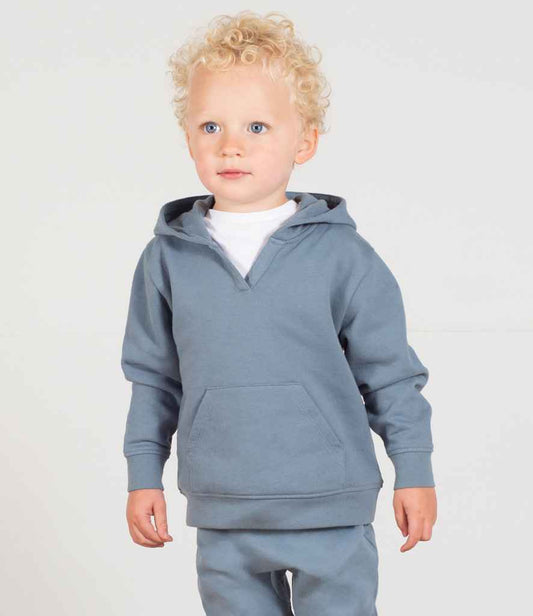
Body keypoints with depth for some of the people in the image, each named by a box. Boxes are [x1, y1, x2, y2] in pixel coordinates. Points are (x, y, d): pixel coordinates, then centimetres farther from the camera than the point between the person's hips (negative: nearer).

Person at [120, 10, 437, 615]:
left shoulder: (340, 253, -5)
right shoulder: (168, 258, 1)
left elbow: (390, 371, 1)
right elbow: (153, 377, 10)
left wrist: (414, 470, 2)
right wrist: (143, 475, 10)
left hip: (331, 514, -2)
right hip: (222, 519, 2)